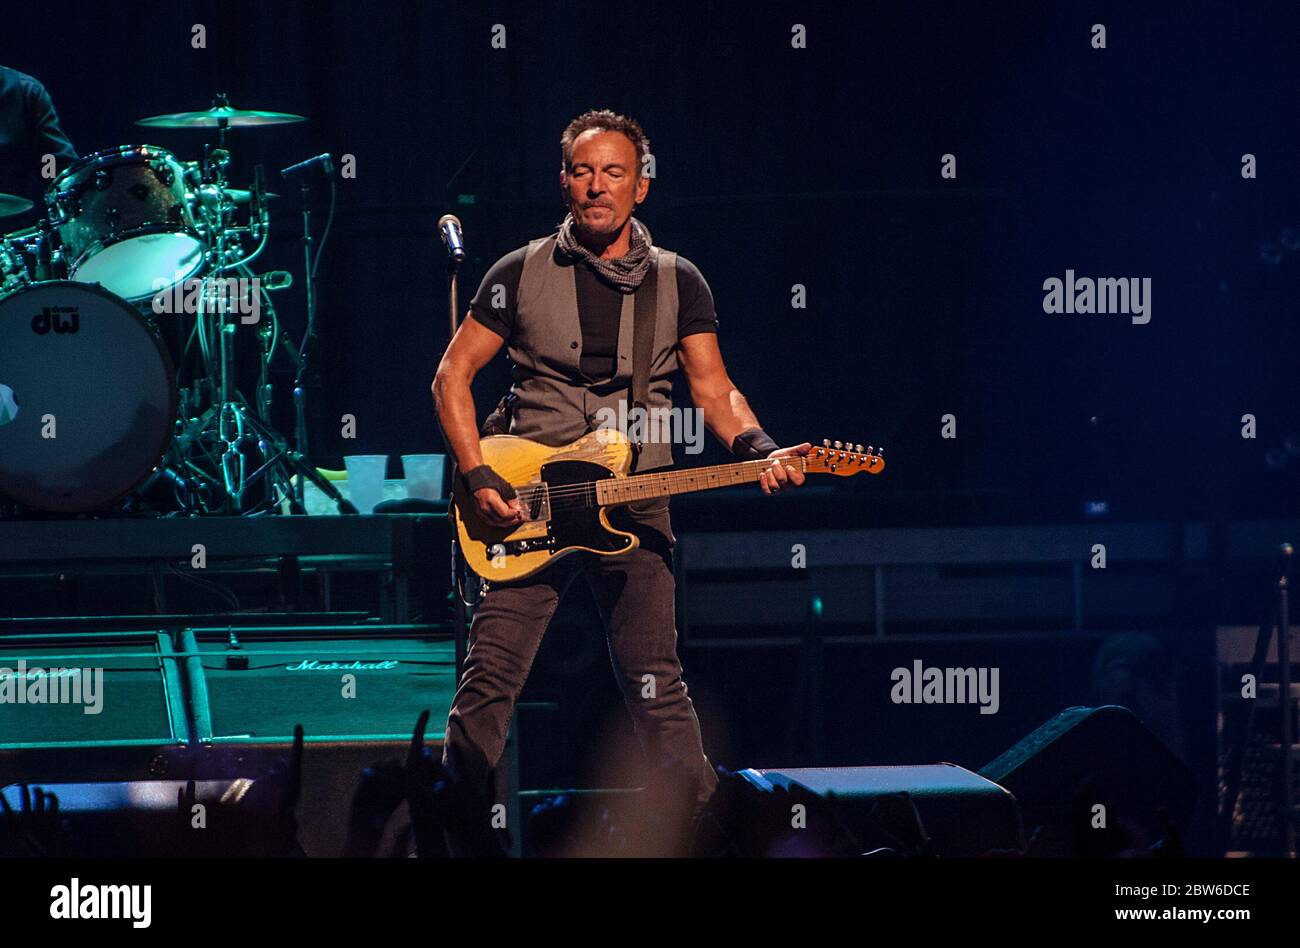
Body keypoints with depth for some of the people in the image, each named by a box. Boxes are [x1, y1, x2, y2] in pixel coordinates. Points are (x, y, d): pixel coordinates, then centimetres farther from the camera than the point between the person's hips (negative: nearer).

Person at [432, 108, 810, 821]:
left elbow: (713, 390, 5)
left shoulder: (678, 283, 7)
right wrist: (478, 478, -6)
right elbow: (453, 375, 5)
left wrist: (756, 449, -16)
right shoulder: (522, 274, 3)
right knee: (489, 679, -4)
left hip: (635, 506, 1)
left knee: (655, 686, -2)